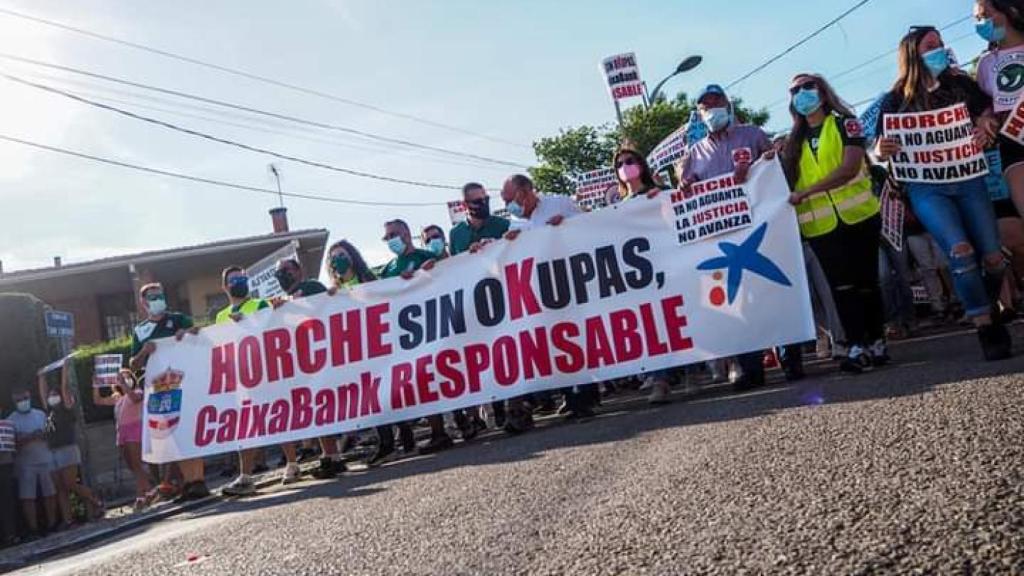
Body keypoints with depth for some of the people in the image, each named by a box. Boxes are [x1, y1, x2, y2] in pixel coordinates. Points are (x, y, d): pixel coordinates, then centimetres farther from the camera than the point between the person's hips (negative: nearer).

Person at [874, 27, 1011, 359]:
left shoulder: (962, 84, 7)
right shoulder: (897, 100, 1)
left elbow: (989, 115, 16)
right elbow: (880, 152, 2)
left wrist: (986, 126, -8)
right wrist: (881, 151, -22)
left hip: (968, 180, 3)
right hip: (926, 188, -3)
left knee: (993, 258, -1)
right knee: (960, 251, -21)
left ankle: (988, 314, 28)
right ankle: (986, 329, -10)